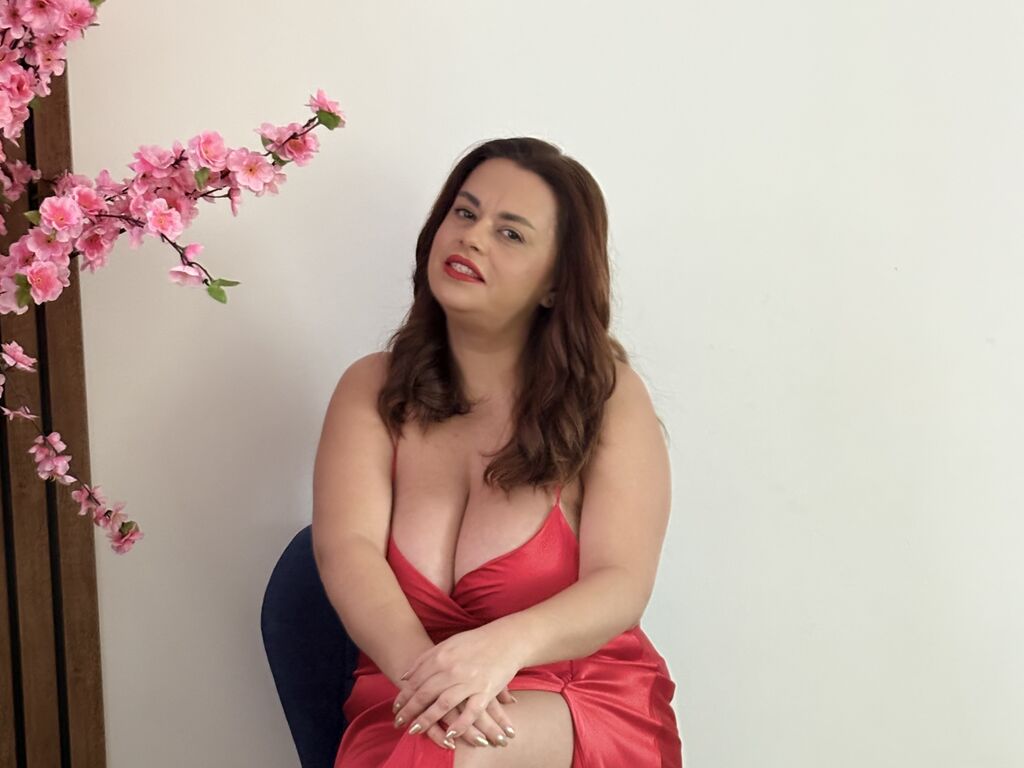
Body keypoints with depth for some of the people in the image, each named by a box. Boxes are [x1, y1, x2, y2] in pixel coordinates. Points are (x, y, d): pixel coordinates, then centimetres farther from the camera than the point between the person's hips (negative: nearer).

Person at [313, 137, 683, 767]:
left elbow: (622, 585, -12)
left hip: (588, 710, -2)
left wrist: (506, 646, -33)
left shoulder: (610, 398, -1)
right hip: (404, 715, 2)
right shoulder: (371, 390, 6)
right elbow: (347, 546, -9)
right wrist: (423, 669, -30)